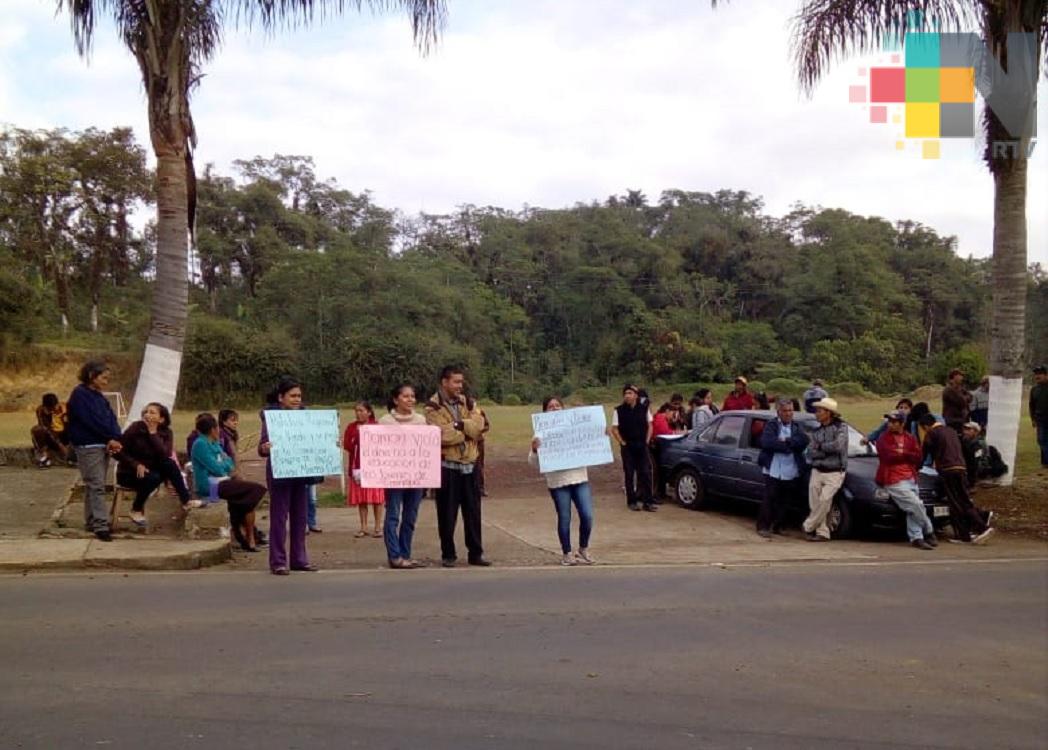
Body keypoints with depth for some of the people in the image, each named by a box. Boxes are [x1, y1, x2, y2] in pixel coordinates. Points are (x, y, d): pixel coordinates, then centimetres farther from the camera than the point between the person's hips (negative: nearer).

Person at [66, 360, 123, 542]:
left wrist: (113, 439, -11)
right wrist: (112, 437, -10)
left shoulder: (99, 396, 14)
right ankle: (100, 525, -14)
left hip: (103, 445, 8)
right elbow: (92, 421, -17)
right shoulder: (80, 394, -10)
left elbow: (110, 418, 7)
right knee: (96, 486, -11)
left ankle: (91, 521, 19)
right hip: (88, 447, -8)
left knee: (95, 485, 12)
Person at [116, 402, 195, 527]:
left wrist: (153, 433, -24)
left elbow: (165, 455, -21)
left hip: (151, 469, 3)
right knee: (153, 478, -33)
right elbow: (119, 452, -12)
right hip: (129, 473, -3)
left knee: (169, 463, -25)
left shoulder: (166, 433, -3)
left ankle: (186, 501, -19)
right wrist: (136, 465, -24)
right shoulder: (135, 428, -13)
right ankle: (136, 511, -11)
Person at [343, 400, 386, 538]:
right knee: (361, 499, 5)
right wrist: (357, 434, -12)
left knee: (376, 498, -1)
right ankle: (363, 527, 12)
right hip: (357, 466, 3)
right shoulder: (352, 427, 8)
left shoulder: (376, 426, -1)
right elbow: (347, 446, -1)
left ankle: (378, 527, 6)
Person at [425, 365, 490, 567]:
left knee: (473, 511, 8)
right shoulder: (433, 407, -6)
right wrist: (467, 431, -8)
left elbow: (479, 426, -3)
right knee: (447, 513, 3)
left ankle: (476, 552, 16)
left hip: (469, 464, 5)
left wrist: (459, 425, -16)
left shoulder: (468, 403, 11)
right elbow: (442, 435, -19)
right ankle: (448, 554, 13)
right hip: (447, 465, -4)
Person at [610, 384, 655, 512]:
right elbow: (614, 429, -1)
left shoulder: (644, 409, 2)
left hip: (642, 446, 1)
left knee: (646, 473, -1)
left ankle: (648, 502, 4)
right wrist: (622, 442, -6)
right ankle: (632, 501, 13)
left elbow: (649, 425, 10)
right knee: (629, 474, 4)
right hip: (627, 447, -1)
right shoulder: (619, 411, -3)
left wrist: (647, 440, 2)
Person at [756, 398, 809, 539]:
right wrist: (789, 446, -10)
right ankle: (763, 526, 8)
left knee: (786, 501, 9)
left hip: (792, 473, 4)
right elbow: (766, 442, -16)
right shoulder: (771, 425, 1)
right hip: (773, 470, -4)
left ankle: (777, 526, 21)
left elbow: (804, 441, -5)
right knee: (769, 499, 0)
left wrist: (786, 441, -14)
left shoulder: (796, 426, 12)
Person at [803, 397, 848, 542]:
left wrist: (820, 446, -8)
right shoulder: (817, 431, 11)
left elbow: (838, 446, -21)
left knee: (824, 501, -16)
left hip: (834, 473, -6)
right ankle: (822, 532, 11)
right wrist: (828, 450, -13)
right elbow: (811, 453, 2)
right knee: (814, 504, 1)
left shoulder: (841, 427, -4)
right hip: (817, 471, 6)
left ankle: (808, 527, -1)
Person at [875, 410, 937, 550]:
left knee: (913, 511, 3)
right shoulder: (883, 439, -2)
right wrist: (907, 456, -5)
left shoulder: (910, 439, 13)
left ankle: (916, 538, 10)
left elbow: (919, 457, 4)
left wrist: (902, 453, -8)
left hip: (910, 479, 6)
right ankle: (929, 532, 5)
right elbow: (889, 456, -17)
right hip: (894, 481, -5)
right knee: (916, 505, -13)